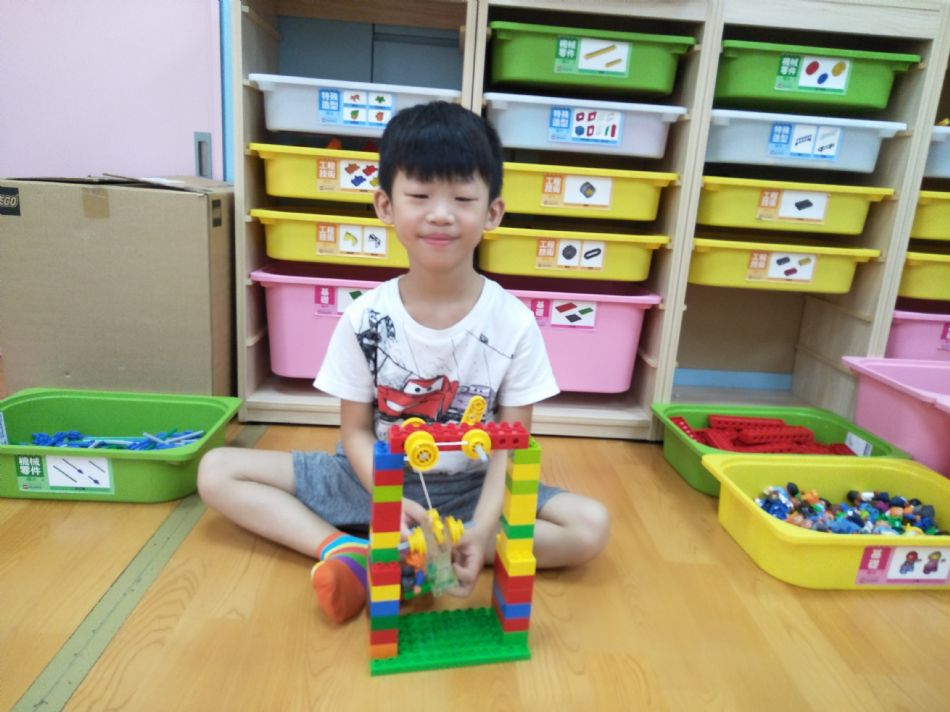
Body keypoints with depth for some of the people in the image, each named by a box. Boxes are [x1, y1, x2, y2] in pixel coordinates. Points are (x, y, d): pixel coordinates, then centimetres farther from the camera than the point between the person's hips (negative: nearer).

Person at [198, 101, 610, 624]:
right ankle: (345, 551, -24)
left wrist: (481, 528, -28)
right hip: (379, 479, 1)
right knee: (216, 471, -8)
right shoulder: (364, 319, -12)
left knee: (591, 526, -23)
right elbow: (356, 430, -6)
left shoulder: (514, 325, -15)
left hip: (472, 488, 0)